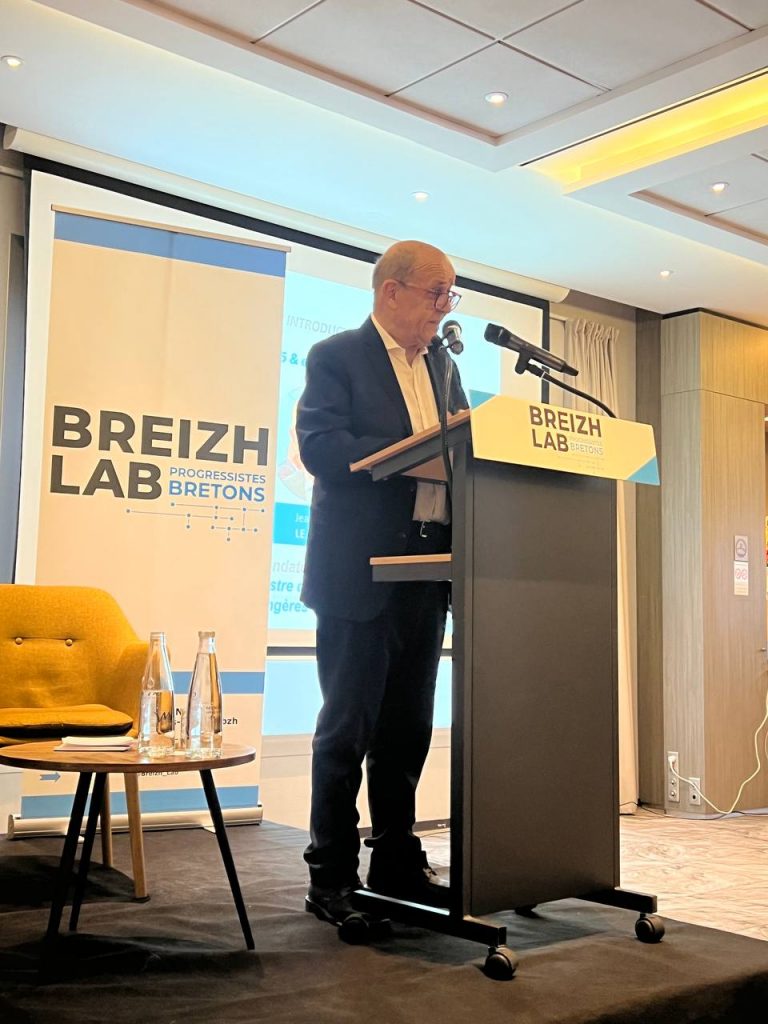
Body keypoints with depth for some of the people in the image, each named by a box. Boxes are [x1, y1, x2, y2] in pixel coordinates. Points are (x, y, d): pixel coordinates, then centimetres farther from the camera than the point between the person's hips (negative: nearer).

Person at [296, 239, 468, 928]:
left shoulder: (441, 364, 18)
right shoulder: (336, 357, -2)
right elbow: (320, 447, -16)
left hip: (425, 572, 7)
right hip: (360, 570, -6)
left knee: (409, 727, 13)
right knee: (347, 728, 0)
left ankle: (398, 863, 25)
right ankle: (332, 877, 11)